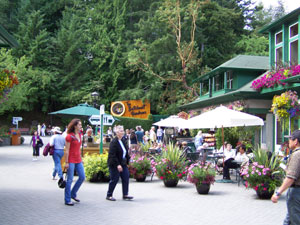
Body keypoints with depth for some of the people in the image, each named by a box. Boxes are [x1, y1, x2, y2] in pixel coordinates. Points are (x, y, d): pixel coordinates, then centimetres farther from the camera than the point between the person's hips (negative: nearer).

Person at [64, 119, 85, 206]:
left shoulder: (79, 135, 10)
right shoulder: (69, 136, -12)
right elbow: (67, 150, -13)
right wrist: (66, 162, -16)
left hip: (78, 160, 8)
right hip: (71, 160, -8)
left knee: (82, 177, 7)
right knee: (70, 180, -2)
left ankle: (73, 194, 24)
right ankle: (67, 200, 8)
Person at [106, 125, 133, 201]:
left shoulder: (123, 141, 11)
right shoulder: (114, 142, -16)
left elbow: (126, 152, 17)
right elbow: (112, 155, -20)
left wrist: (127, 161, 10)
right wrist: (117, 165, -25)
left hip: (123, 164, 8)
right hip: (114, 164, -8)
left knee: (126, 178, 2)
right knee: (114, 179, -1)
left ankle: (125, 195, 10)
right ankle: (109, 195, 13)